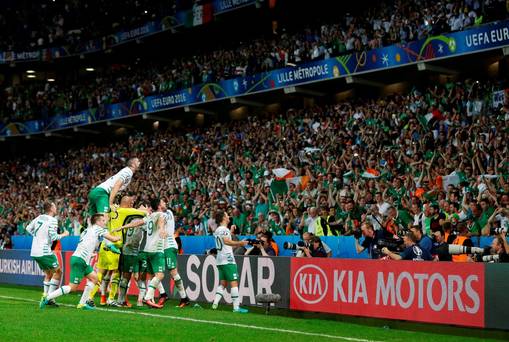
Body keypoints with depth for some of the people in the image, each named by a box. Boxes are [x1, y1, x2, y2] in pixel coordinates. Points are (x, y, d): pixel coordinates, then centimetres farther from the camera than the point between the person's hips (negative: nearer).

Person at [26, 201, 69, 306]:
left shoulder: (39, 217, 9)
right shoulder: (52, 220, -12)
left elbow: (28, 228, 18)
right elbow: (53, 237, -16)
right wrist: (63, 234, 0)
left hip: (34, 252, 8)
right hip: (44, 252, -8)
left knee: (48, 273, 20)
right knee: (58, 272, 1)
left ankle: (46, 296, 14)